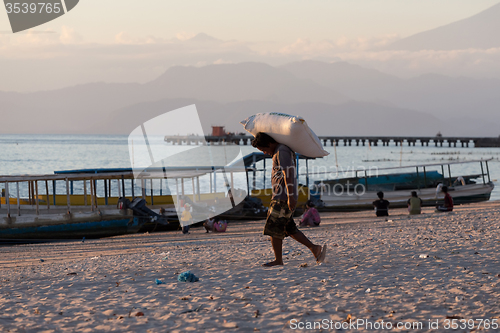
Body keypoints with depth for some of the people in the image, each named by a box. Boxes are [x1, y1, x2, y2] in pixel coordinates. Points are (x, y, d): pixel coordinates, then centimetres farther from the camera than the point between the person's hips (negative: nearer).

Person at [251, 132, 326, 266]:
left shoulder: (282, 151, -14)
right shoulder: (279, 151, 18)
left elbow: (288, 174, -22)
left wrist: (290, 196, -26)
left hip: (283, 198, -10)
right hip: (281, 197, 10)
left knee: (273, 228, -4)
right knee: (289, 228, 12)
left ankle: (278, 259, 4)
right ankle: (315, 248, 9)